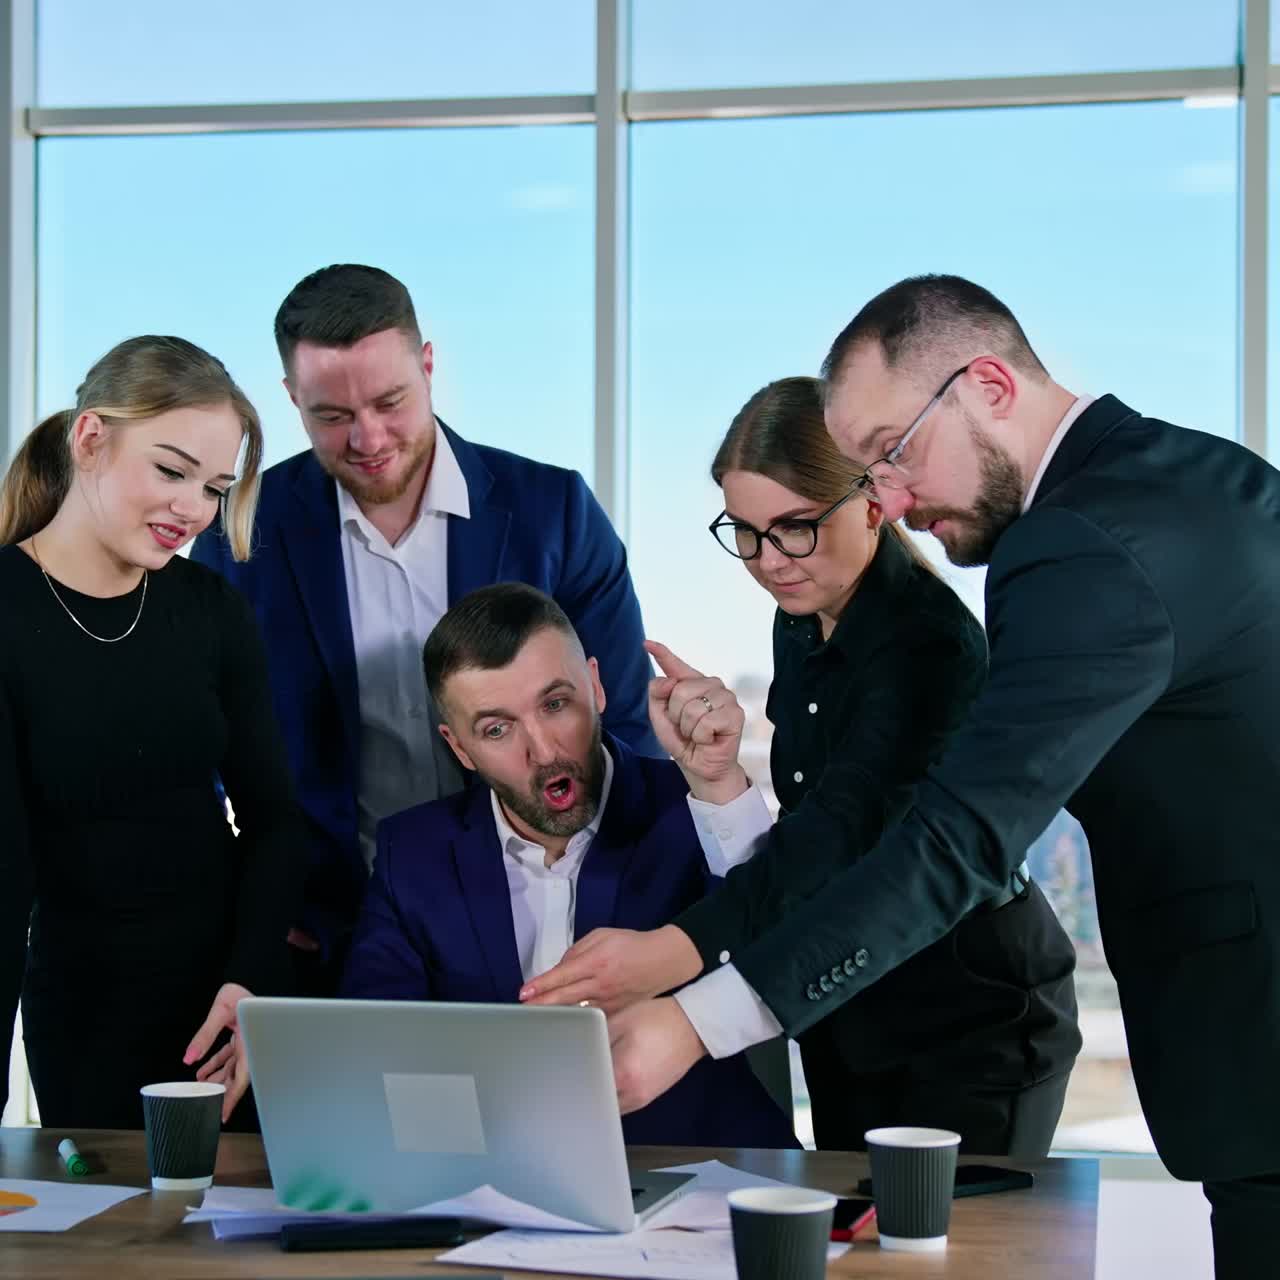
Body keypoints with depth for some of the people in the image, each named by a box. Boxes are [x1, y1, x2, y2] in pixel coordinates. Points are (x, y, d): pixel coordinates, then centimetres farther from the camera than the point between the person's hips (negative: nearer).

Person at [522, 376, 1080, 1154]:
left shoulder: (929, 639, -23)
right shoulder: (799, 629, 3)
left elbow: (841, 829, -38)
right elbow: (807, 824, 5)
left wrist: (675, 947, -52)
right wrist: (720, 783, -17)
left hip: (974, 1010, -8)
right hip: (850, 1014, 8)